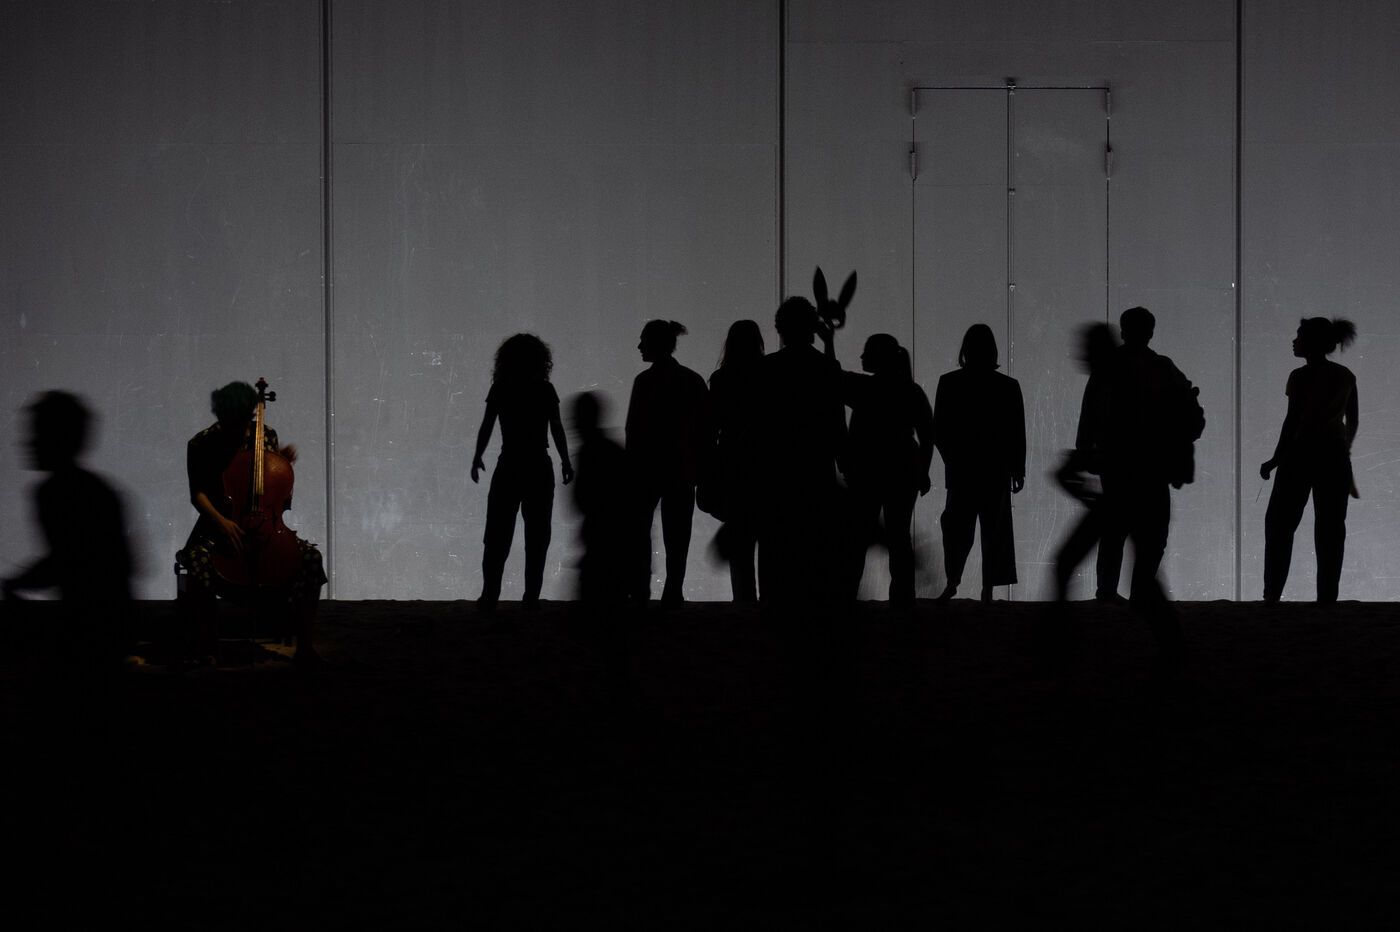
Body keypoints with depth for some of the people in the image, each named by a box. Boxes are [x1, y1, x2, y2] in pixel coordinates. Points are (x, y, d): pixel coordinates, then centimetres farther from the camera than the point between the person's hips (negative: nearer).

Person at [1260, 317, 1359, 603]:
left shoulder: (1301, 376, -9)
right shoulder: (1346, 376, 8)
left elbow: (1293, 420, -12)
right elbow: (1352, 421, 15)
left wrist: (1276, 459, -6)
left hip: (1303, 453, -5)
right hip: (1335, 456, 5)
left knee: (1280, 525, 3)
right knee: (1331, 530, 4)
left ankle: (1272, 595, -3)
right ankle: (1327, 598, -1)